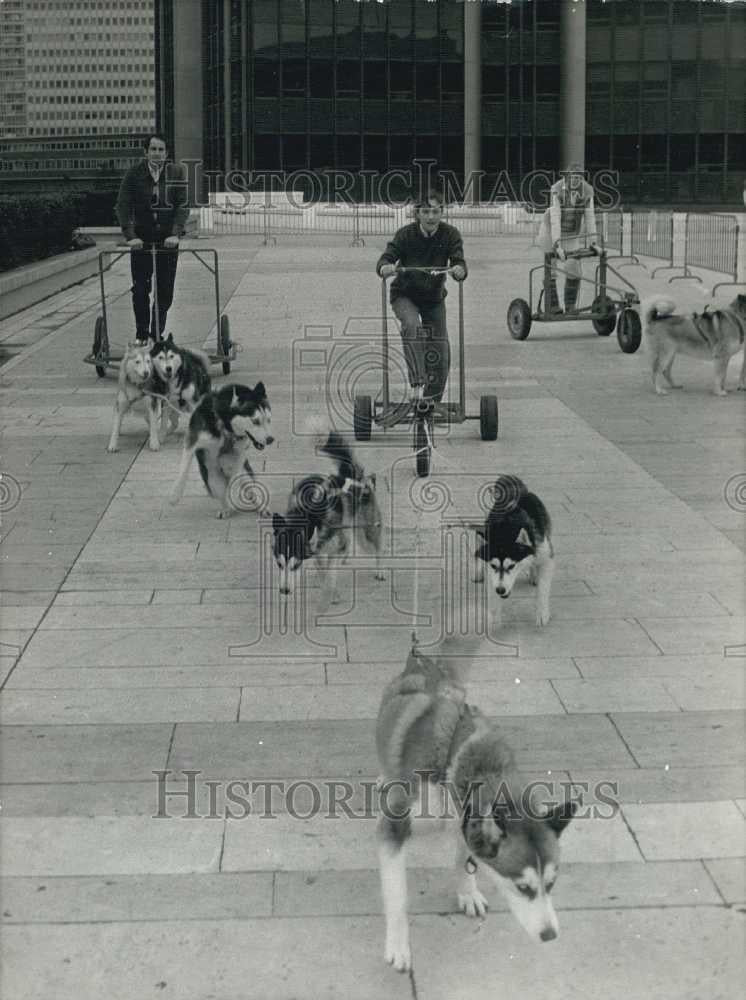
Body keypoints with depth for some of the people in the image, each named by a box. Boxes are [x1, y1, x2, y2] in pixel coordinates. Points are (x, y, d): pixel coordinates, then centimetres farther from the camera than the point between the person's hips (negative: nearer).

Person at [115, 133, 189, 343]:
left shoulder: (176, 174, 1)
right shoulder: (134, 174, -1)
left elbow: (183, 206, -3)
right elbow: (123, 206, -5)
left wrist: (176, 233, -16)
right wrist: (130, 236, -16)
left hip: (168, 240, 1)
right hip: (141, 240, -1)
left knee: (165, 292, 2)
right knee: (140, 290, -3)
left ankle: (157, 333, 14)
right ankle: (141, 334, 9)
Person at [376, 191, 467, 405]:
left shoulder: (450, 234, -13)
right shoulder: (406, 234, -16)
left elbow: (459, 262, -24)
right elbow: (385, 259, -25)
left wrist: (458, 270, -48)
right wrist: (385, 268, -49)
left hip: (434, 298, 2)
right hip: (405, 295, -2)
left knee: (440, 354, -1)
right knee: (411, 325, -36)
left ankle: (432, 401, 19)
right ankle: (417, 384, -43)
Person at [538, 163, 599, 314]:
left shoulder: (587, 190, -14)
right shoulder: (557, 190, -26)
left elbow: (589, 217, -11)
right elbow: (555, 219, -32)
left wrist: (593, 243, -15)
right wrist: (557, 245, -39)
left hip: (573, 236, 3)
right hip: (551, 233, -3)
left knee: (574, 272, -3)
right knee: (550, 272, -2)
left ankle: (570, 308, 11)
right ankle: (552, 307, 7)